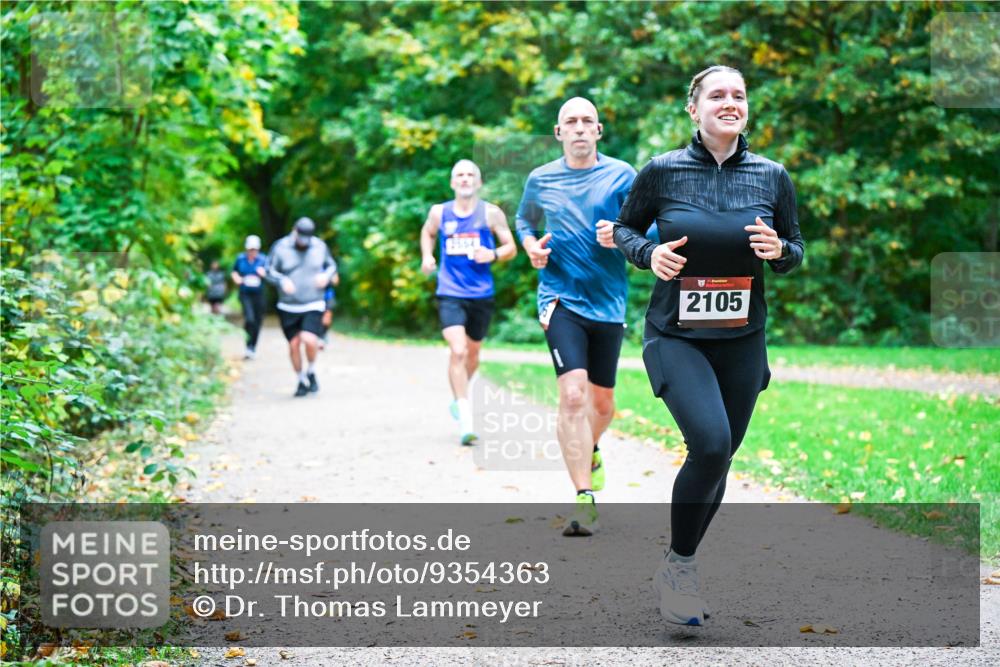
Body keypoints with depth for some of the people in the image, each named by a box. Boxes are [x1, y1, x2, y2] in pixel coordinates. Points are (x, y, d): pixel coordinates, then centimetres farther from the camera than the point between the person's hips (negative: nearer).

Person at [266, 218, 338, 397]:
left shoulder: (320, 246, 0)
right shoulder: (280, 247, -6)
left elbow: (331, 265, 14)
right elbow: (270, 271, 0)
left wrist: (326, 276, -9)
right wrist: (282, 281, -19)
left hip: (313, 305, -1)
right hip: (289, 308, 1)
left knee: (309, 340, -20)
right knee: (294, 345, 2)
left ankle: (311, 373, 7)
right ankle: (302, 381, 23)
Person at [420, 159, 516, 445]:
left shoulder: (491, 213, -1)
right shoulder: (439, 212, 3)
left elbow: (511, 248, 3)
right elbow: (427, 233, 24)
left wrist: (493, 254, -18)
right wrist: (427, 256, 5)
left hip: (481, 294, 1)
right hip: (450, 293, -1)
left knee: (472, 353, 17)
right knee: (457, 350, -18)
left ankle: (460, 394, 46)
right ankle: (465, 419, -19)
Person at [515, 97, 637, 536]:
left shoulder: (621, 175, 0)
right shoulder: (540, 180, 6)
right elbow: (524, 220, 24)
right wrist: (532, 246, 3)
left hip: (608, 302, 1)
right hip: (561, 299, -1)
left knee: (602, 403, 13)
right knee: (572, 394, -19)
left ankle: (589, 451, 48)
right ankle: (584, 500, -17)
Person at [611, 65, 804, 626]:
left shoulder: (772, 176, 0)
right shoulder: (662, 171, -5)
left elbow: (795, 251, 11)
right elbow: (626, 227, 9)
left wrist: (779, 251, -12)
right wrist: (648, 254, -11)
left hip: (742, 341, 4)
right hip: (676, 336, -3)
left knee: (718, 459, 10)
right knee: (711, 443, -24)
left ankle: (681, 569, 31)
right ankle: (678, 565, -3)